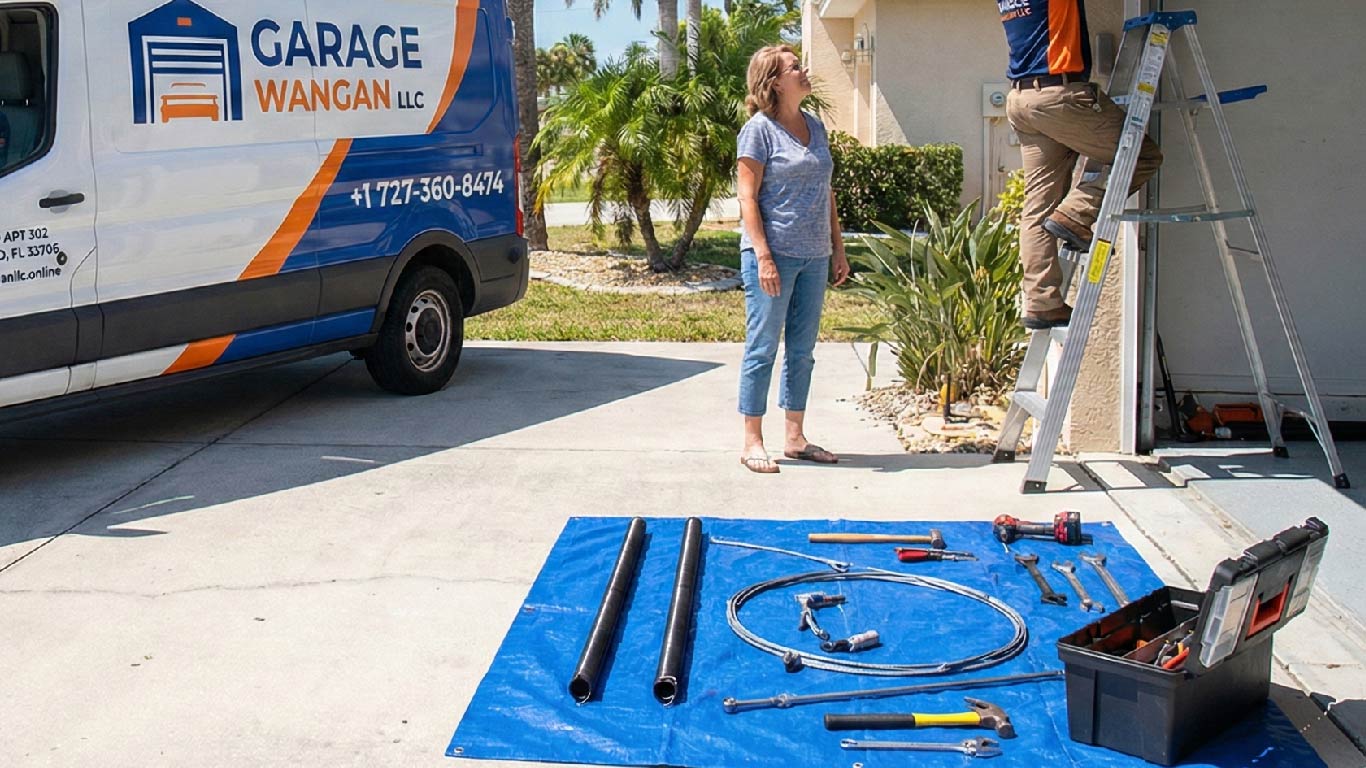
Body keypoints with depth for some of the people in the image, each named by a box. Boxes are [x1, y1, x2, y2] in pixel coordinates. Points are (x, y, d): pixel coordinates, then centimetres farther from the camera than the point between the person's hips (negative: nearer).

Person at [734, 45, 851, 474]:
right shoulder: (759, 129, -7)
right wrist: (763, 255, -18)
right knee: (763, 348, -2)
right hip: (773, 254, -7)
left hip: (813, 257, 7)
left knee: (802, 350, 11)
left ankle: (795, 437, 20)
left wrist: (838, 248, 16)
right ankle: (752, 442, 5)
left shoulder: (815, 127, 14)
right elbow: (747, 197, -11)